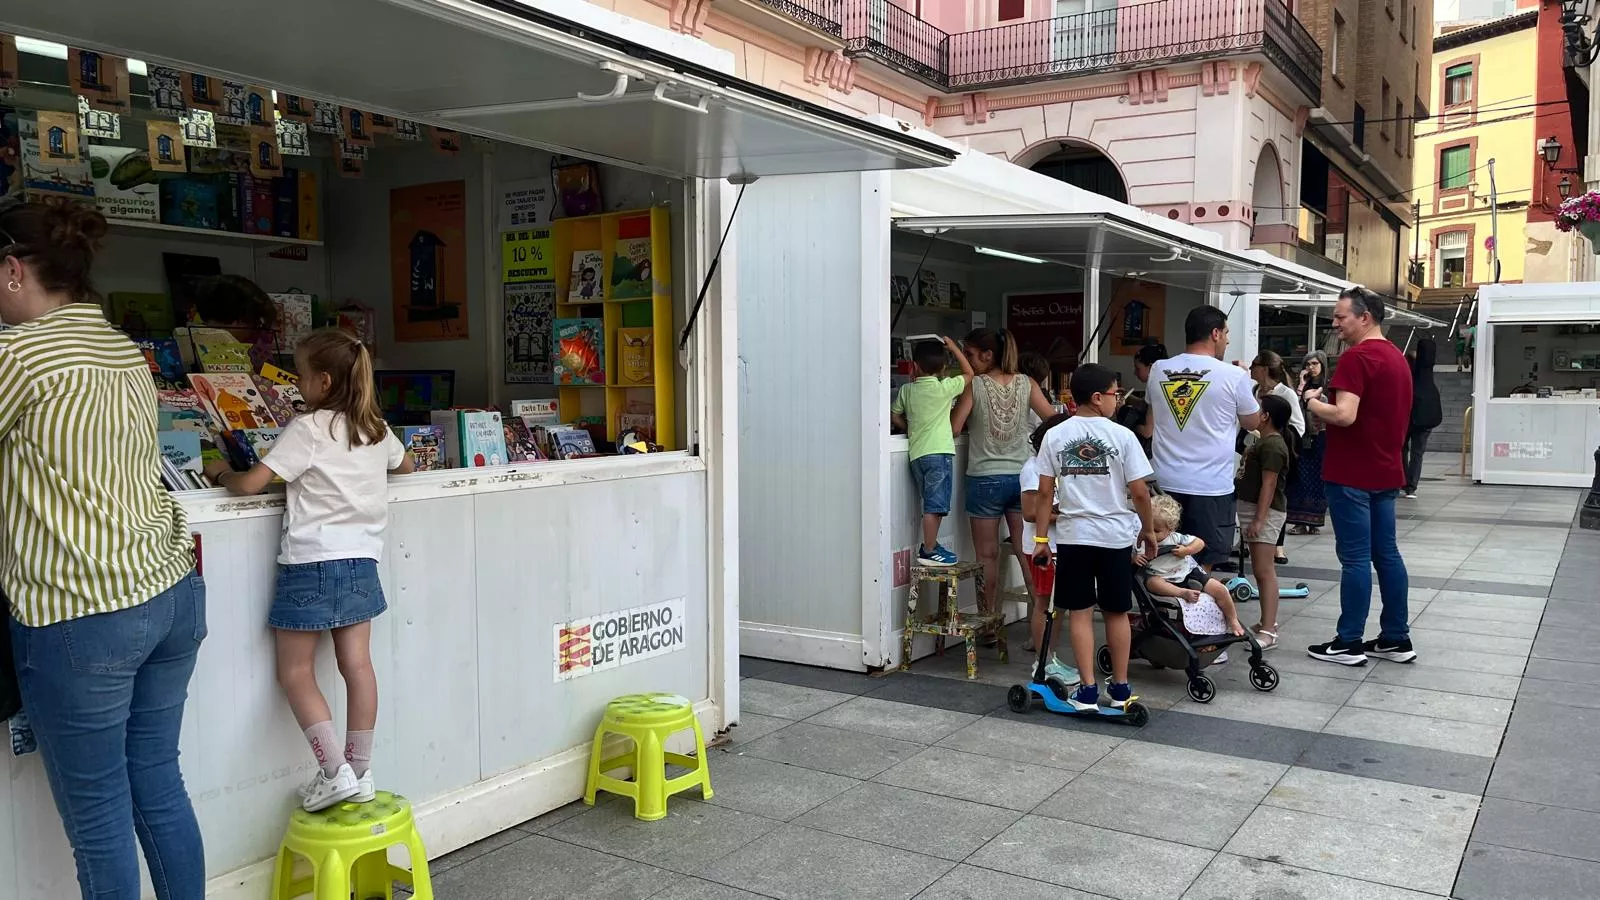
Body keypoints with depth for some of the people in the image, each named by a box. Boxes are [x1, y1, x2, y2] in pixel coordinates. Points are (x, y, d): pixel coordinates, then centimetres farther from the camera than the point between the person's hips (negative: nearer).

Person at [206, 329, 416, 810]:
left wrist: (221, 473, 5)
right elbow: (405, 465, 29)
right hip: (361, 560, 7)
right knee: (357, 664, 7)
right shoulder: (376, 429, 8)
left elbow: (250, 484, -15)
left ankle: (335, 771, -2)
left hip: (312, 563, -6)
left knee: (295, 673, 4)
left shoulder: (308, 429, -12)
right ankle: (361, 771, 11)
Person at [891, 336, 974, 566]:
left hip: (917, 453, 6)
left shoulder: (906, 390, 7)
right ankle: (928, 552, -2)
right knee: (935, 505, -3)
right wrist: (954, 348, 16)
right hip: (939, 452, -6)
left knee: (932, 504, 16)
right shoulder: (945, 387, -4)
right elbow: (969, 373, 10)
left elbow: (896, 417, 15)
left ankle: (930, 545, 21)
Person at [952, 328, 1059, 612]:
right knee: (1026, 550, 10)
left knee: (988, 554, 6)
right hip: (1022, 476, 3)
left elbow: (954, 427, -12)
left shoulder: (974, 386, -8)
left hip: (985, 479, -3)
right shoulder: (1026, 384, 1)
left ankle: (989, 612, 12)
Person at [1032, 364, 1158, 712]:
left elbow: (1045, 492, -2)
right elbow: (1140, 492, -7)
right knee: (1116, 612, 12)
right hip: (1116, 535, -1)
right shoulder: (1122, 436, -8)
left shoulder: (1055, 436, -2)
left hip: (1073, 536, 1)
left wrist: (1041, 539, 4)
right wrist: (1148, 530, 8)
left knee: (1080, 612, 7)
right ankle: (1120, 688, 21)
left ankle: (1088, 690, 6)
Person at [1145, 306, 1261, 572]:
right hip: (1211, 486, -4)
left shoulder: (1158, 370, 3)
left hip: (1165, 483, 4)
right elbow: (1252, 422, 7)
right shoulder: (1233, 376, -9)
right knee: (1200, 569, 3)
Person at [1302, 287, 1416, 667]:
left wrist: (1312, 402, -8)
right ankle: (1396, 639, 19)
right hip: (1385, 472, 9)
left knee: (1355, 557, -3)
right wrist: (1327, 400, 15)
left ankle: (1349, 643, 4)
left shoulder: (1357, 357, -16)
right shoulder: (1396, 356, 14)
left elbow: (1344, 415, -26)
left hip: (1353, 475, -9)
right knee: (1386, 554, 13)